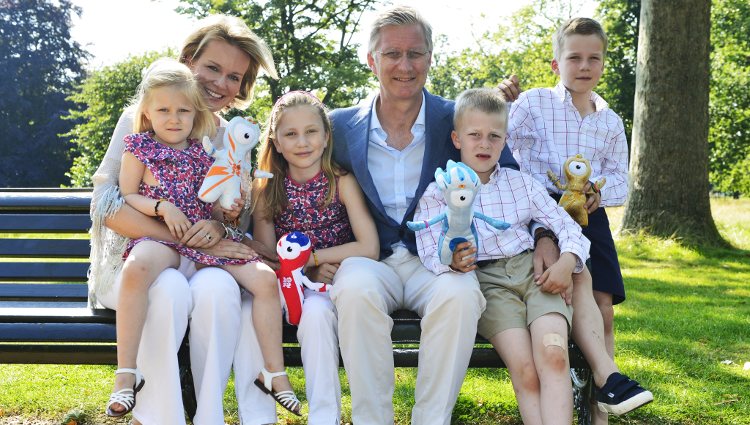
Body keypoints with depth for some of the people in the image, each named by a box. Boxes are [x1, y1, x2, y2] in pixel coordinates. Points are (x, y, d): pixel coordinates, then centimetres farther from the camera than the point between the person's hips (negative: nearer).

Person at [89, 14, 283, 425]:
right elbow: (106, 205, -10)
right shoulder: (139, 121, 0)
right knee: (170, 288, -36)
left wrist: (221, 228, -18)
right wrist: (185, 237, -21)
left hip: (202, 264, 2)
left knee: (218, 287, -34)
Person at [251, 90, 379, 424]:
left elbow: (369, 249, -13)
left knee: (315, 311, -34)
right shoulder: (267, 188, 2)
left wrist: (306, 257, -15)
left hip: (330, 285, -2)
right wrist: (309, 272, -17)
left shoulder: (342, 182, -4)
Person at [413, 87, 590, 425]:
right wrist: (453, 262, -25)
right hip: (485, 280, -2)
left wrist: (567, 261, -9)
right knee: (524, 370, -25)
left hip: (533, 271, 3)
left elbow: (566, 226, 13)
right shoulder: (437, 193, 8)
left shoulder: (522, 183, 17)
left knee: (554, 355, -26)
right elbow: (430, 254, 0)